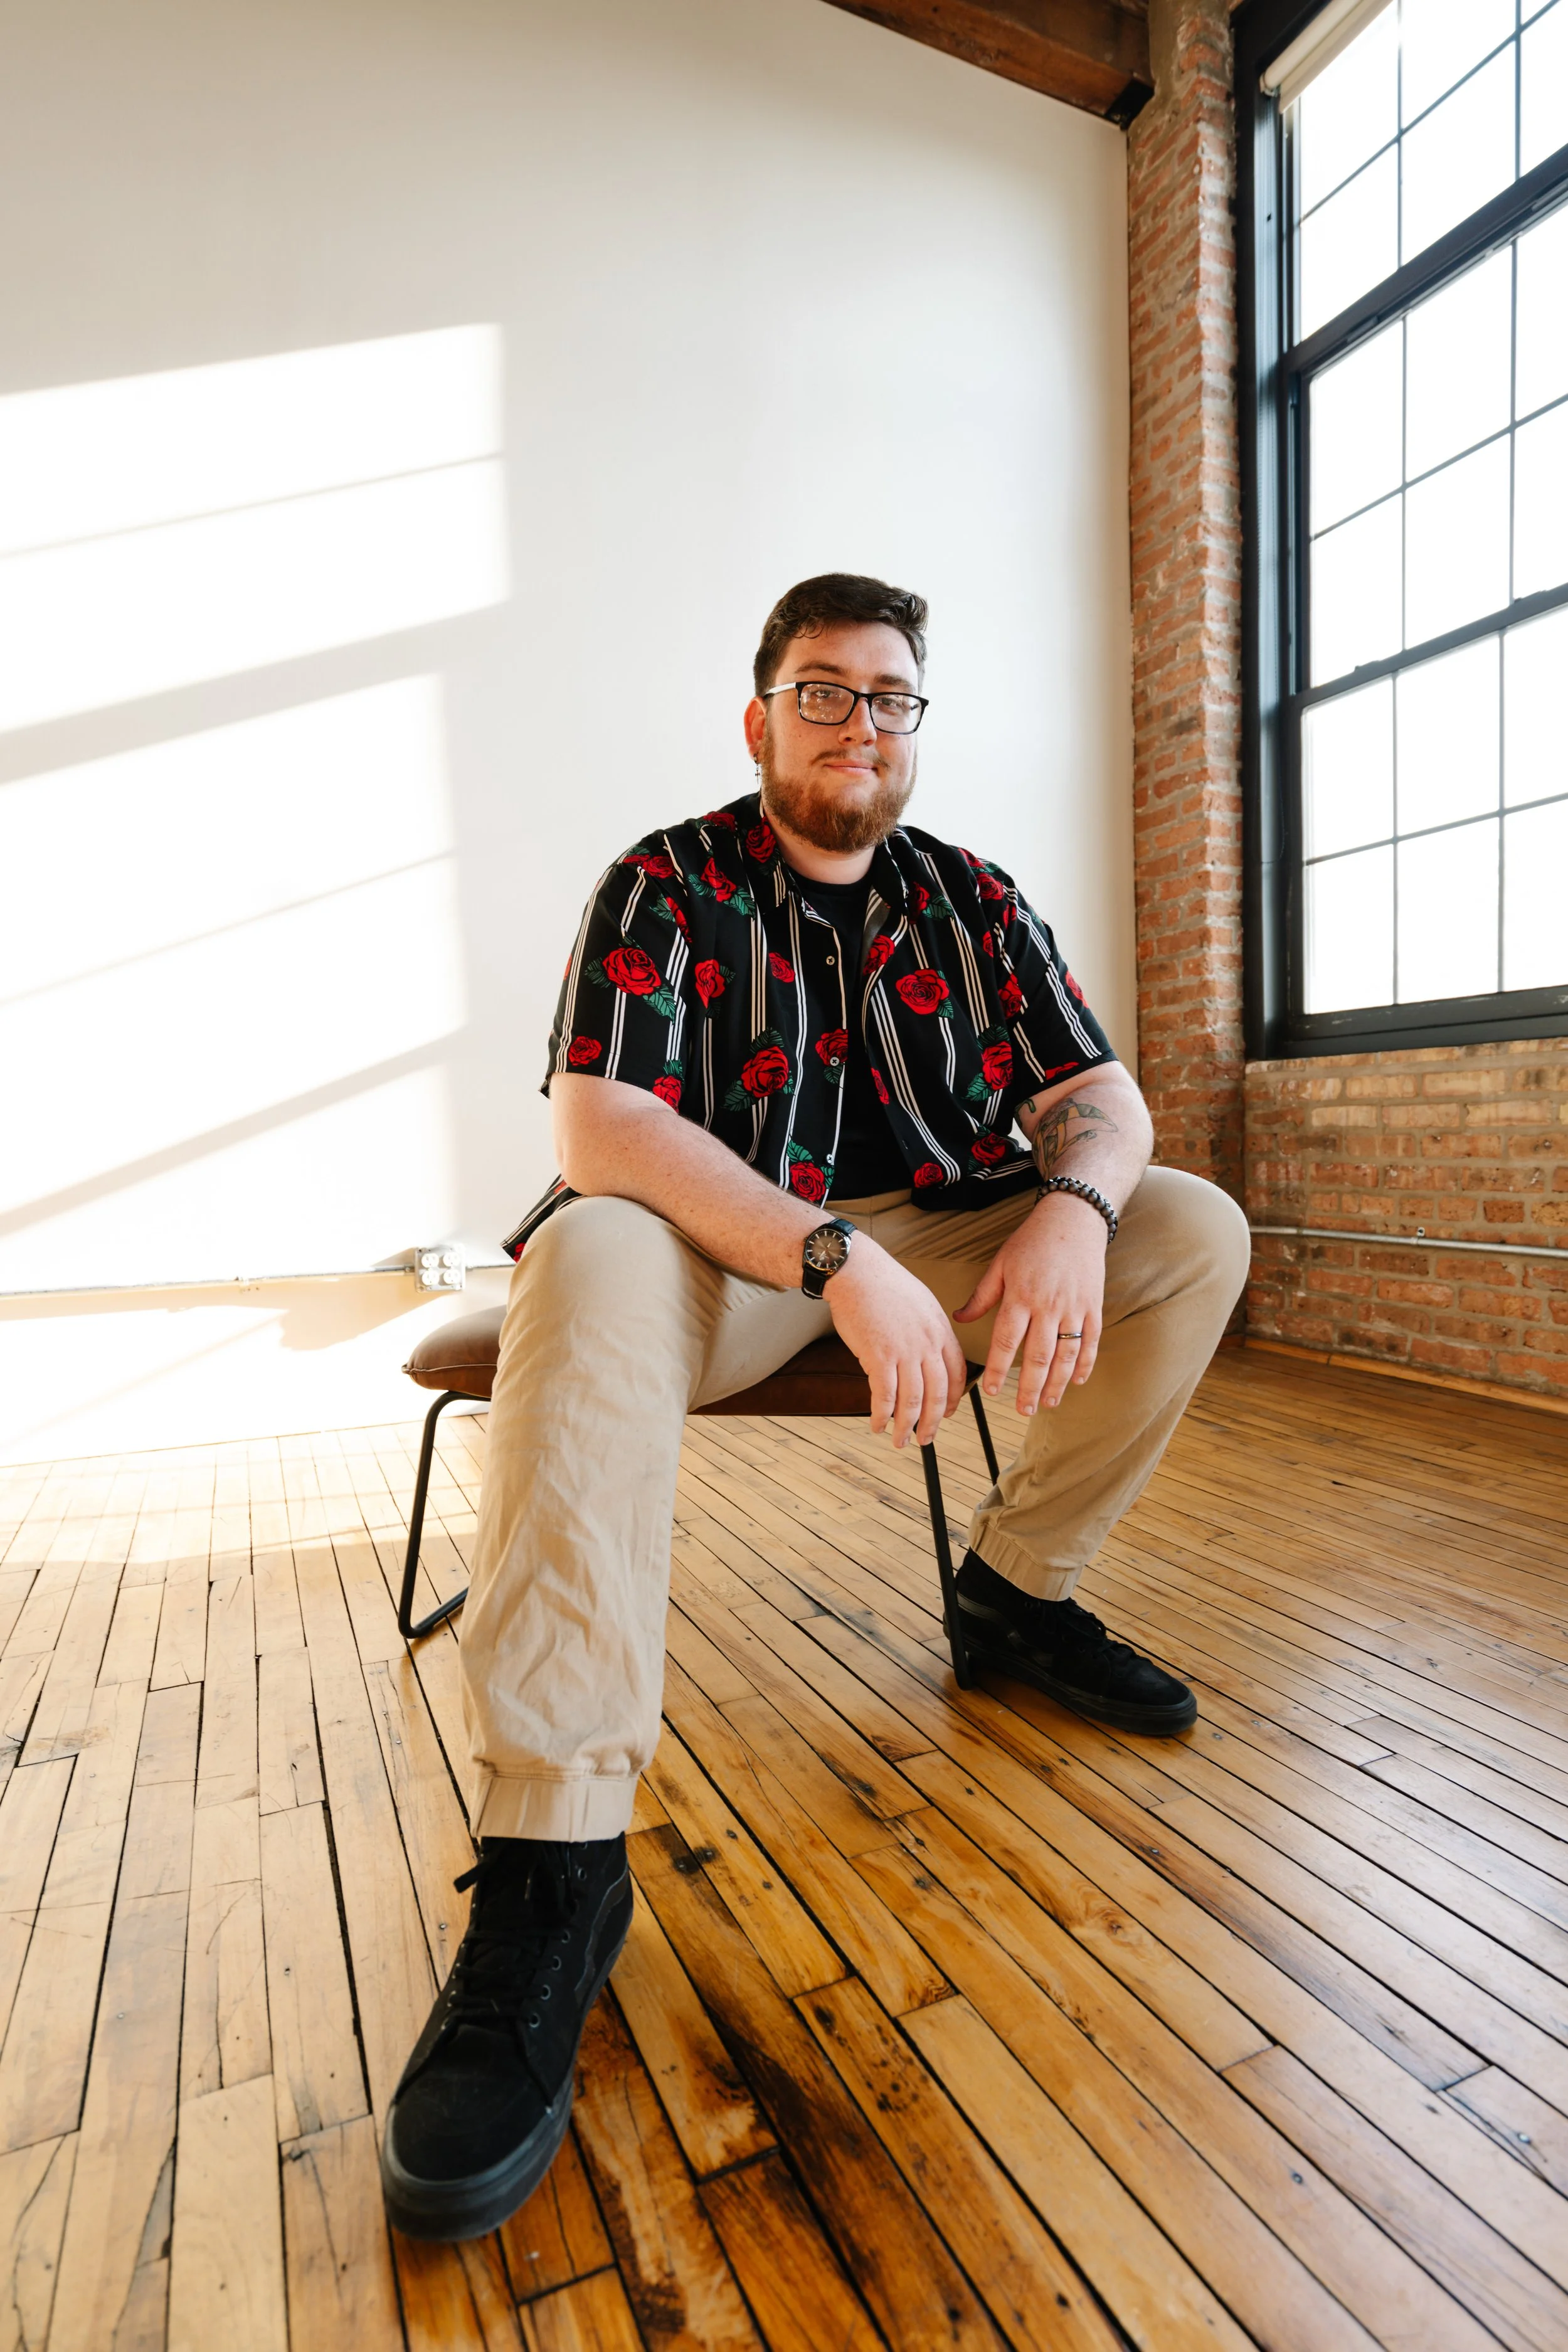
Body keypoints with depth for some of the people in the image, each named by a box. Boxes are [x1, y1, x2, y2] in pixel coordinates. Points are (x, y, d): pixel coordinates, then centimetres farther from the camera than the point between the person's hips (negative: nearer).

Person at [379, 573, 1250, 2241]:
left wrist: (1073, 1204, -22)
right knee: (585, 1265, -35)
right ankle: (550, 1868, -32)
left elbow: (1099, 1097, 3)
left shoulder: (974, 903, 9)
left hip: (934, 1245, 5)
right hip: (722, 1257, -4)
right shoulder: (668, 887, -4)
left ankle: (1017, 1589, 5)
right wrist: (837, 1257, -32)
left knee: (1196, 1233, -9)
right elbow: (599, 1127, -20)